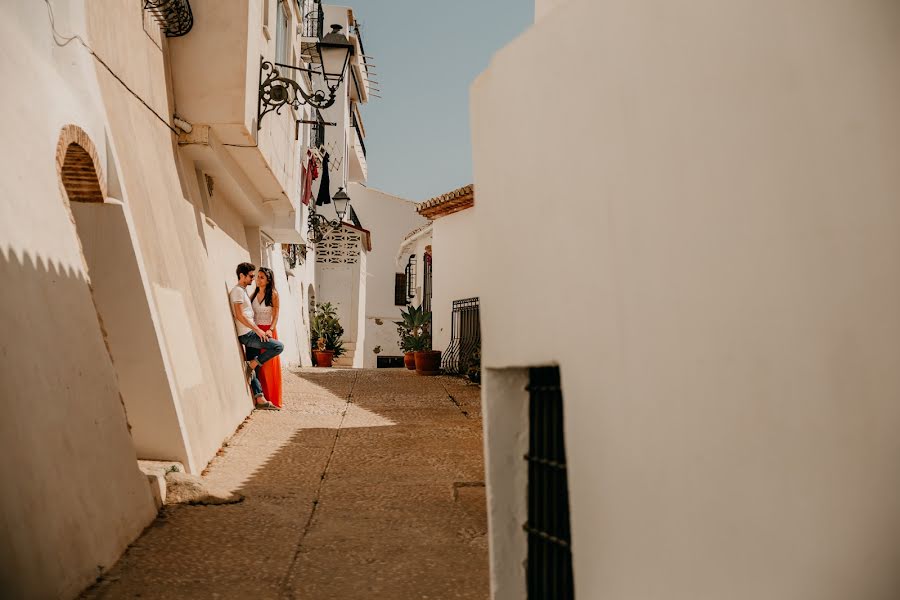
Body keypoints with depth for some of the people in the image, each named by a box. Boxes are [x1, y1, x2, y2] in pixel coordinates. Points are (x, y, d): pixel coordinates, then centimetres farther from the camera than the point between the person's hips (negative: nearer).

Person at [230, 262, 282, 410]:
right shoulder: (237, 291, -9)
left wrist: (258, 330, 17)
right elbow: (239, 315, -18)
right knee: (278, 346, -18)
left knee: (253, 370, 6)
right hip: (247, 334, -10)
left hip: (250, 333, 10)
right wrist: (257, 329, -19)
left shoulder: (243, 291, 20)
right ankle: (253, 364, -8)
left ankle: (260, 399, 6)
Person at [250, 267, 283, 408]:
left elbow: (276, 315, -7)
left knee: (270, 365, -1)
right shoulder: (254, 294, 10)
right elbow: (251, 314, 10)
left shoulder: (273, 294, -4)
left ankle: (273, 400, 5)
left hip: (268, 331, -4)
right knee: (259, 366, 4)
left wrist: (270, 330, -19)